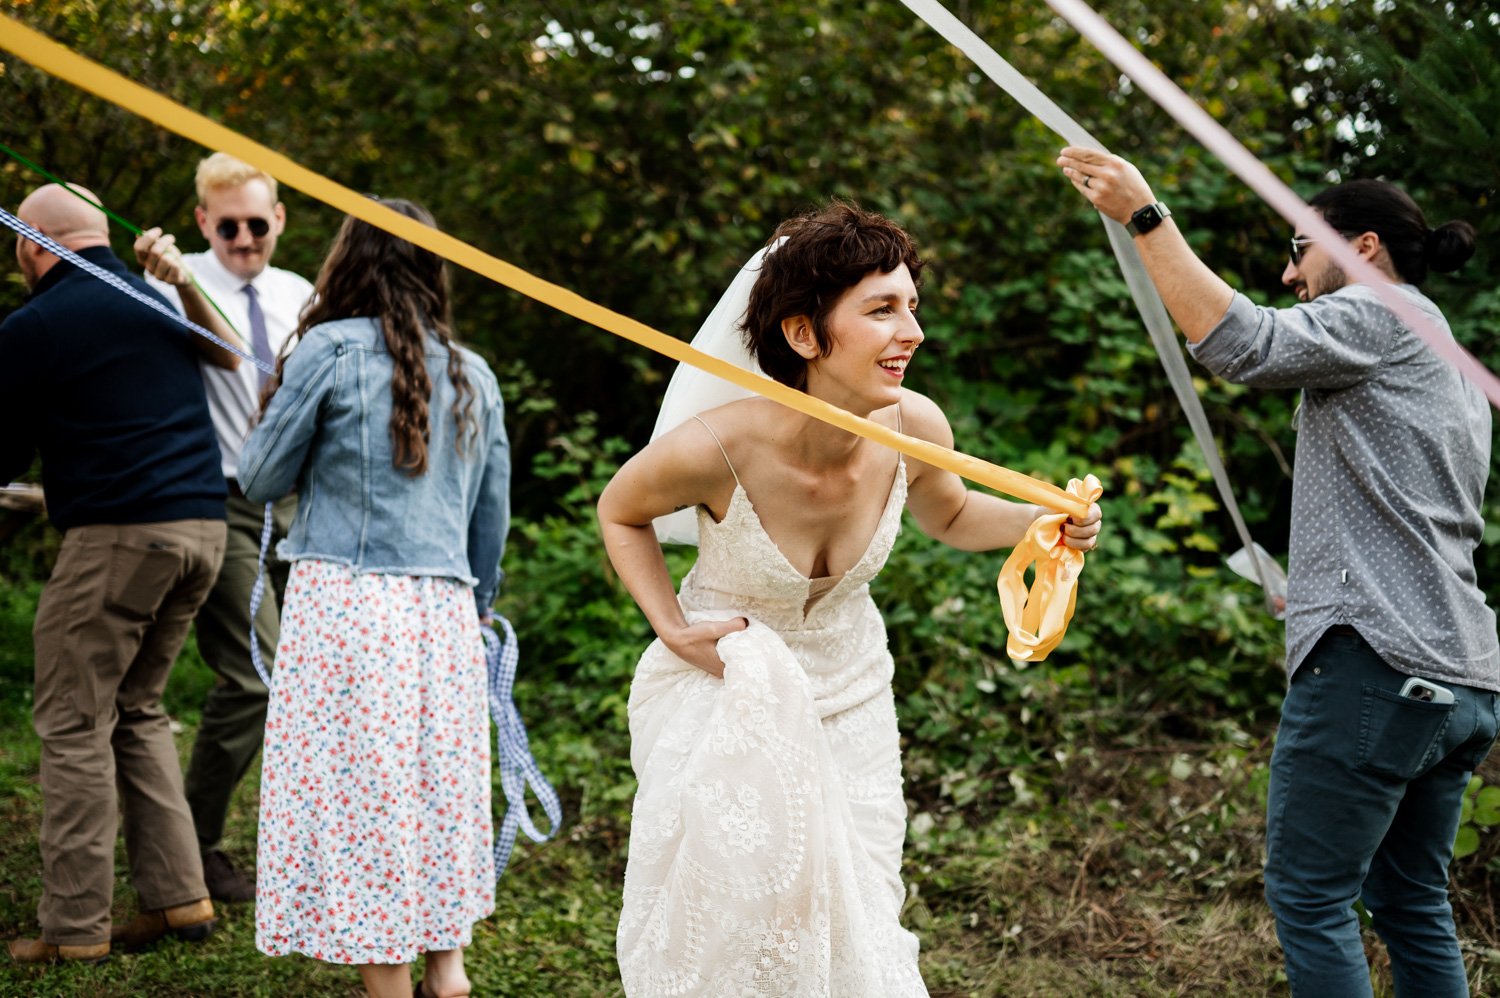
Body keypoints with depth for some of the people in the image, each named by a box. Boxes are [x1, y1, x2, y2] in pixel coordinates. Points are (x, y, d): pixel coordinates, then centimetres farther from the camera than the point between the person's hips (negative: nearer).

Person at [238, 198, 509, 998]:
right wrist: (479, 603, 28)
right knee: (437, 777, 15)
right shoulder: (472, 375, 11)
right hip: (444, 609, 5)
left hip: (346, 597, -5)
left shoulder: (330, 350, -4)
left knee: (354, 787, 1)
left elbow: (261, 478, 3)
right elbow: (492, 511, 16)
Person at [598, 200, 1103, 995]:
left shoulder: (913, 429, -18)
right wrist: (675, 631, -15)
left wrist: (1041, 520, -11)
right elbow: (620, 513, -5)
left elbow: (949, 517, 7)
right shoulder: (716, 450, -29)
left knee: (852, 933, 8)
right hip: (719, 691, -3)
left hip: (847, 695, 3)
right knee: (721, 923, 3)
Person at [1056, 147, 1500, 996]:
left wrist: (1145, 214, -18)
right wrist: (1322, 596, 31)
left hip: (1377, 667, -10)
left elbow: (1242, 345, -20)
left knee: (1309, 896, -3)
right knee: (1412, 903, 15)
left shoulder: (1379, 314, -4)